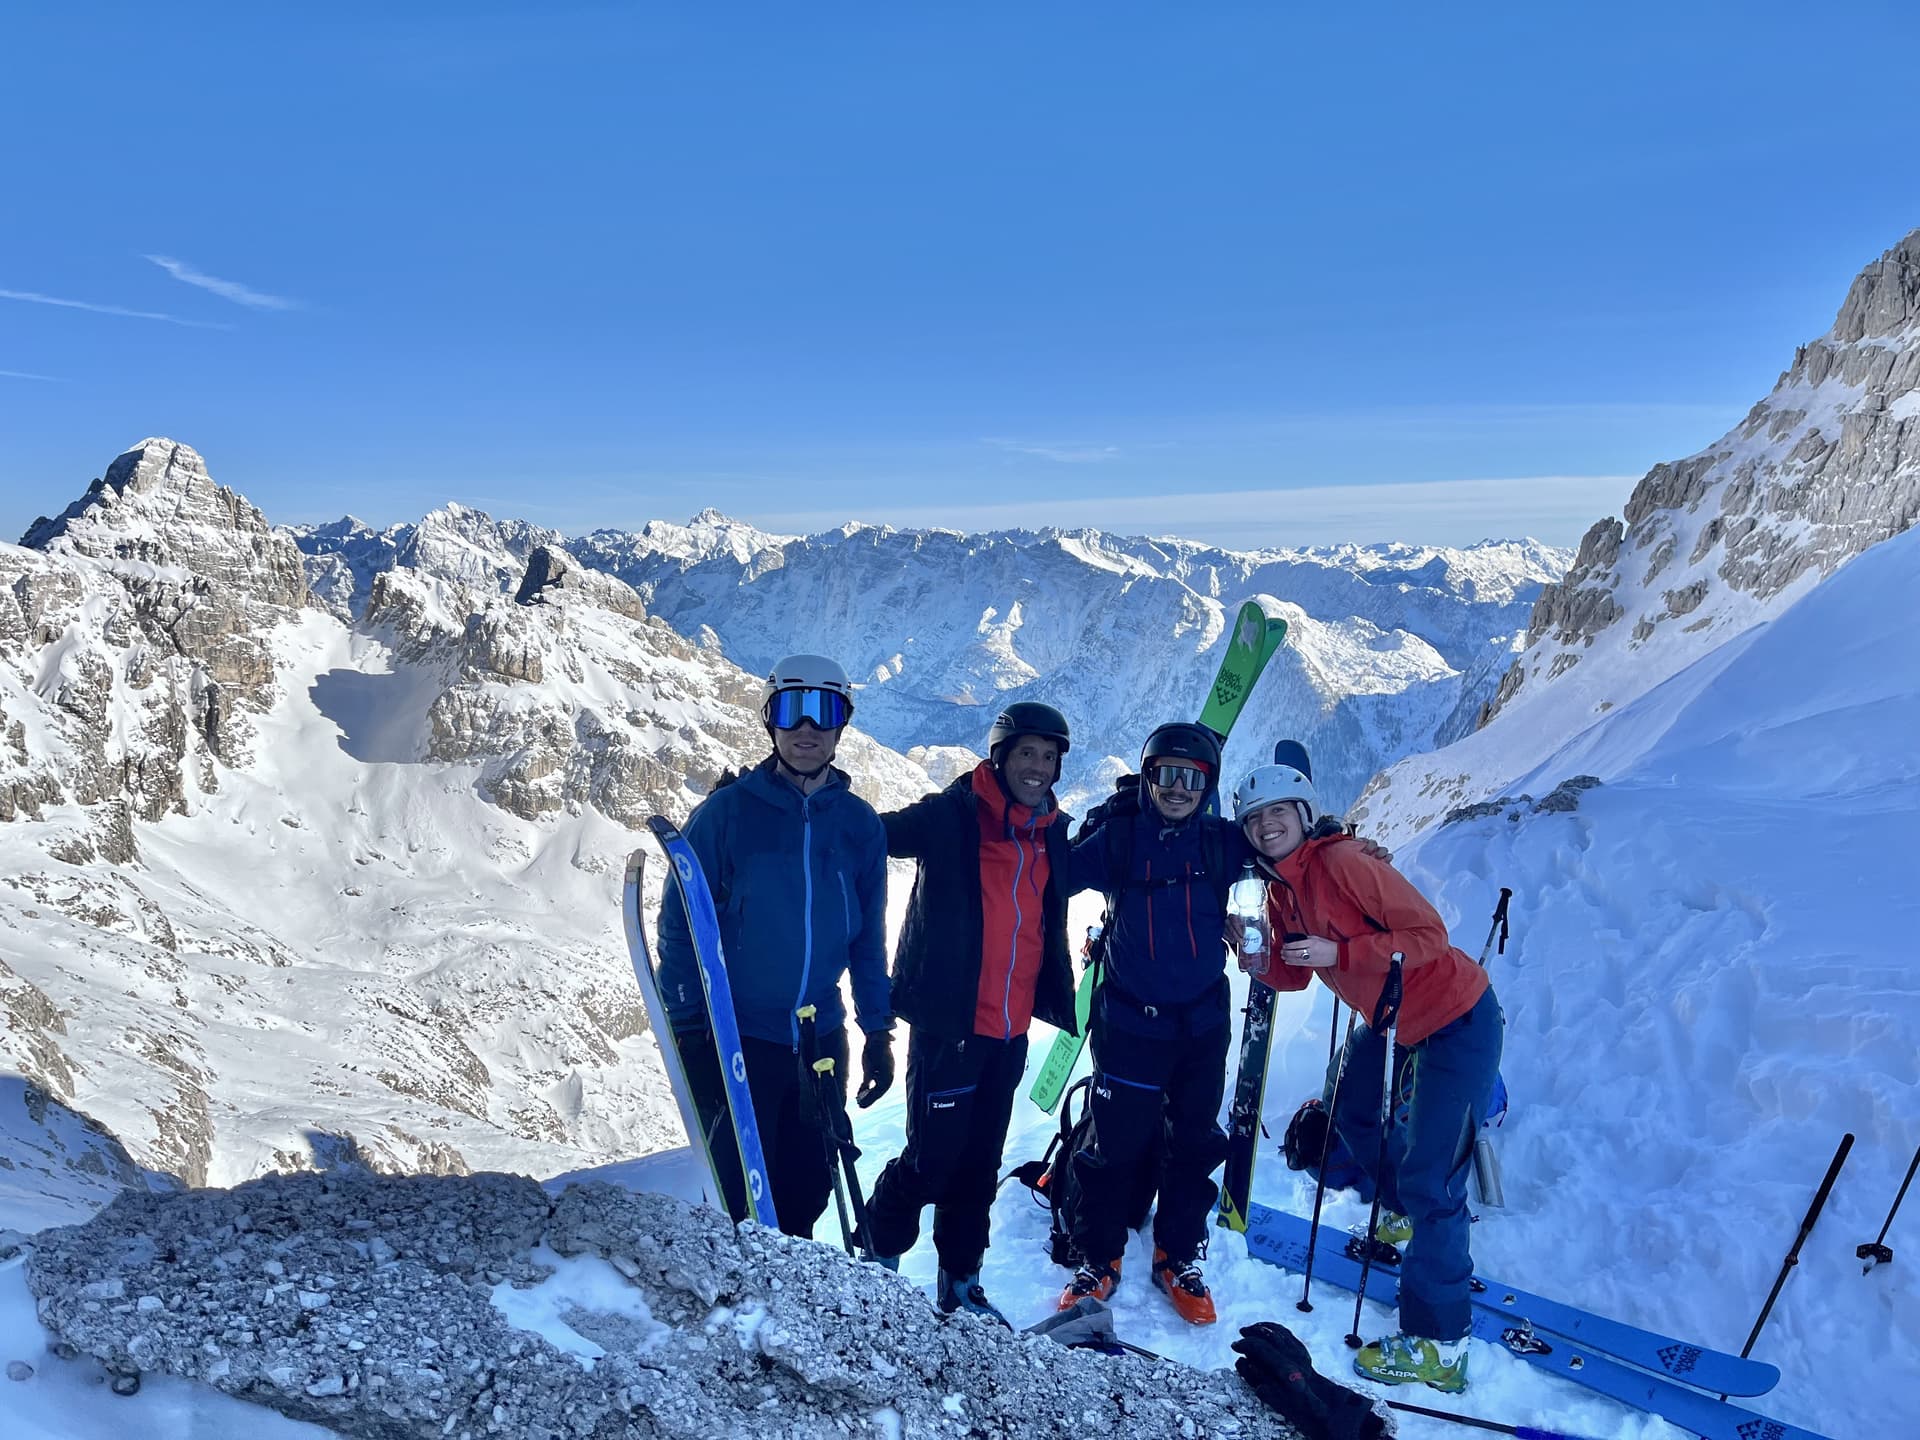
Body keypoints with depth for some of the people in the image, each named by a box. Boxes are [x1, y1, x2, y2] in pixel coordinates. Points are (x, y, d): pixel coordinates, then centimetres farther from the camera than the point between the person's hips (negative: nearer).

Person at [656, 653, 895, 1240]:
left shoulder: (860, 824, 2)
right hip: (736, 1040, -3)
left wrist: (878, 1031, 10)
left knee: (806, 1193, 15)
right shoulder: (727, 810, -8)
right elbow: (680, 922, -6)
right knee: (743, 1200, 4)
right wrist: (687, 1028, -9)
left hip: (820, 1042, 4)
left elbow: (868, 938, 10)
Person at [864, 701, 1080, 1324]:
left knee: (980, 1163, 16)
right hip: (947, 1023, -5)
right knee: (933, 1157, 1)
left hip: (1010, 1031, 6)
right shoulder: (950, 817, -10)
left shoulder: (1052, 833, 9)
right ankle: (878, 1255, 28)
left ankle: (960, 1283, 33)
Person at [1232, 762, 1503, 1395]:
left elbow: (1428, 934, -27)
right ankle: (1406, 1214, 52)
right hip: (1391, 1023, 9)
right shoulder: (1280, 891, 0)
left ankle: (1438, 1346, 1)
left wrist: (1338, 951, -31)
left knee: (1429, 1181, -9)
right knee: (1354, 1114, 25)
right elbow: (1293, 975, 4)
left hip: (1456, 1021, -9)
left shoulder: (1340, 862, -25)